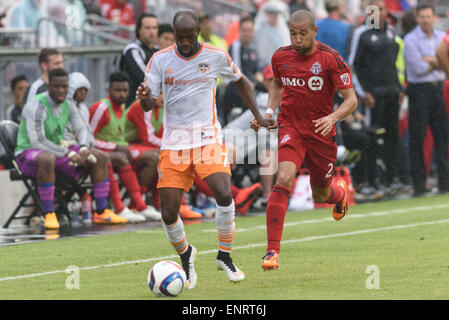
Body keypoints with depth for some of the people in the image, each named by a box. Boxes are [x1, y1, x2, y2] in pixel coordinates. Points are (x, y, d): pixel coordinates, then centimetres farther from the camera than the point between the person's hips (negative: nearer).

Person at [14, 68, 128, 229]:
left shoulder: (67, 105, 3)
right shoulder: (36, 106, -21)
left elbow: (81, 129, 7)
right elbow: (36, 142, -27)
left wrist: (83, 148, -17)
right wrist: (68, 154, -29)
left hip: (56, 151, 8)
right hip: (28, 154, -8)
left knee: (100, 157, -3)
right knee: (47, 160, -43)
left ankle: (101, 212, -3)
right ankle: (49, 215, -37)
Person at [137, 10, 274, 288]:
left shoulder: (216, 56, -1)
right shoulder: (160, 59, 0)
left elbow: (241, 81, 17)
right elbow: (148, 105, 0)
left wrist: (258, 116, 11)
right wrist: (144, 97, -24)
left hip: (208, 138, -1)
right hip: (173, 144, 1)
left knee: (224, 194, -24)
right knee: (169, 214, -6)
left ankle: (225, 256, -2)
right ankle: (185, 255, 26)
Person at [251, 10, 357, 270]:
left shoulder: (330, 58, -12)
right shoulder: (281, 57, -1)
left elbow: (352, 100, -11)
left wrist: (332, 118, -30)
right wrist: (269, 111, 5)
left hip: (322, 132, -1)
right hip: (291, 128, 1)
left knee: (320, 196, 13)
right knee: (284, 179, -24)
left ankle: (340, 192, 55)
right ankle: (273, 251, -25)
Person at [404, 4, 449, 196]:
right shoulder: (410, 40, -5)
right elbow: (418, 68, -13)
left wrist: (429, 59, -12)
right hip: (419, 90, -4)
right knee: (417, 138, -3)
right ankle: (418, 184, 0)